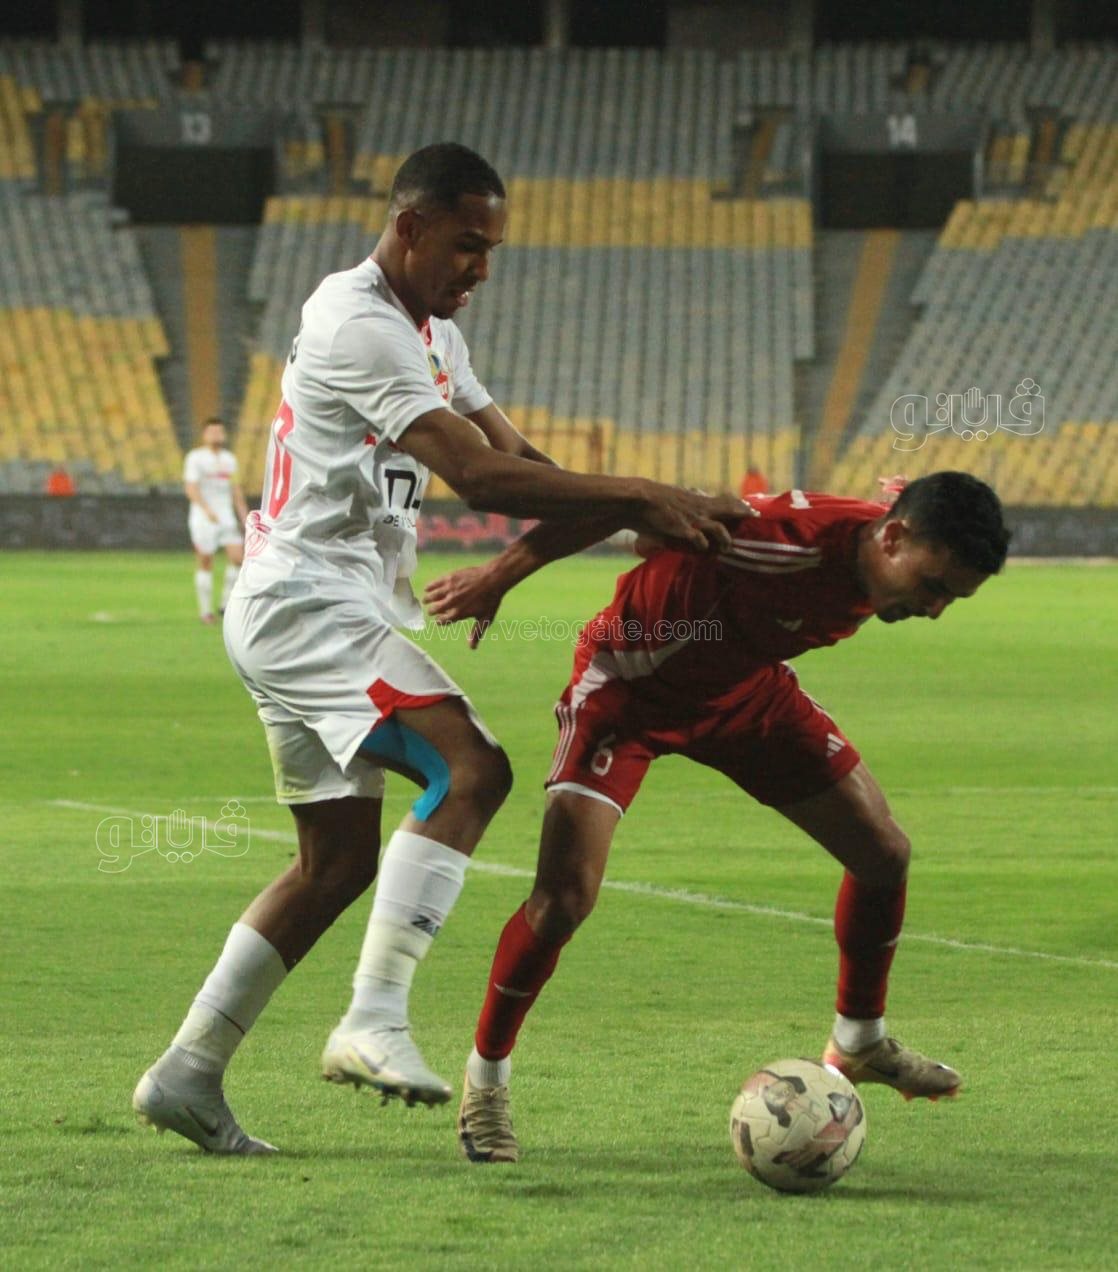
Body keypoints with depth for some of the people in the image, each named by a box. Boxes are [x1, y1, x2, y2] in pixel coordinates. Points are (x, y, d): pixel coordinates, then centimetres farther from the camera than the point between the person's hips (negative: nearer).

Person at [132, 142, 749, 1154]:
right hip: (309, 604, -11)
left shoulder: (432, 331, 18)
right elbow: (481, 475, -23)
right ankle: (375, 1020, -30)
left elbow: (514, 458, 14)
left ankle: (187, 1072, 18)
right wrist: (639, 498, -22)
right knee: (472, 769, -25)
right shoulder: (360, 323, -16)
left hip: (307, 616, 11)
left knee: (339, 857, 13)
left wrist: (643, 511, -2)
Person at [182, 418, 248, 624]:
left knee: (238, 556, -9)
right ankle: (205, 611, 7)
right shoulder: (195, 458, -5)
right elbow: (190, 488, -14)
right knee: (205, 564, -2)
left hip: (226, 518, 5)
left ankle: (227, 604, 2)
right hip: (203, 519, -5)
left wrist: (245, 516, 16)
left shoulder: (229, 459, 14)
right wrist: (207, 509, -28)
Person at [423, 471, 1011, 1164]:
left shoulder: (877, 569, -16)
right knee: (566, 894, -19)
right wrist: (497, 578, -26)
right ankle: (486, 1076, 3)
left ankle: (860, 1042, 27)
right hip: (629, 682, -7)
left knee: (883, 852, 3)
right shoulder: (791, 539, -39)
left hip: (746, 686, 7)